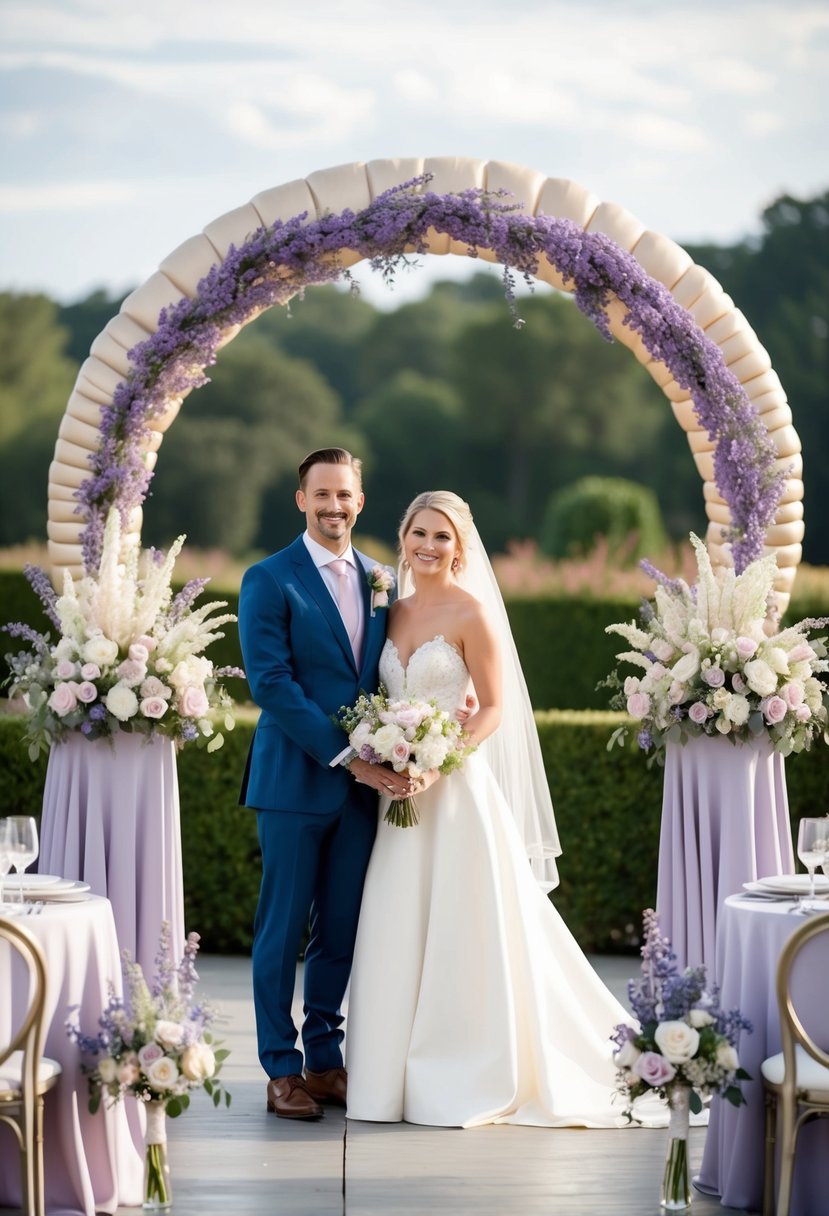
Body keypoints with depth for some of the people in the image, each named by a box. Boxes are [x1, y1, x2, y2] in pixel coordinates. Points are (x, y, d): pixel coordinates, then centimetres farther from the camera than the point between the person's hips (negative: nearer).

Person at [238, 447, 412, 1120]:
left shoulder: (379, 581, 12)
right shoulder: (270, 580, -4)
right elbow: (272, 682, -12)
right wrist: (347, 755, -16)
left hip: (362, 784, 5)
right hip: (295, 780, -5)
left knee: (342, 930, 8)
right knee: (283, 930, 1)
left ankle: (325, 1059, 17)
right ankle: (282, 1070, 7)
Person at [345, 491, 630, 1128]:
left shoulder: (472, 612, -7)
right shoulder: (396, 612, 12)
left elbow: (493, 709, -9)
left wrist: (438, 764, -20)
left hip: (457, 789, -6)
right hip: (402, 790, 6)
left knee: (463, 933, -3)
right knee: (399, 934, 7)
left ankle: (473, 1080, 6)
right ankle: (402, 1074, 15)